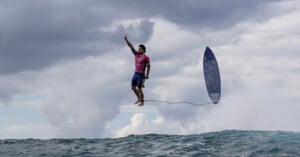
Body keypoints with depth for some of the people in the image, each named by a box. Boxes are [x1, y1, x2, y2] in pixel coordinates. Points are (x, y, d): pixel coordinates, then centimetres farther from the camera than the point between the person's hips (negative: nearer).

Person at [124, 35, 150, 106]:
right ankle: (139, 99, 31)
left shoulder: (146, 57, -12)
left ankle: (142, 102, 12)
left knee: (139, 89, -3)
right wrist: (126, 40, -8)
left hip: (141, 74, -7)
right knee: (133, 87, 12)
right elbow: (131, 47, 2)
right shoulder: (136, 54, 4)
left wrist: (147, 75, -17)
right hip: (136, 73, 7)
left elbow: (148, 67, -11)